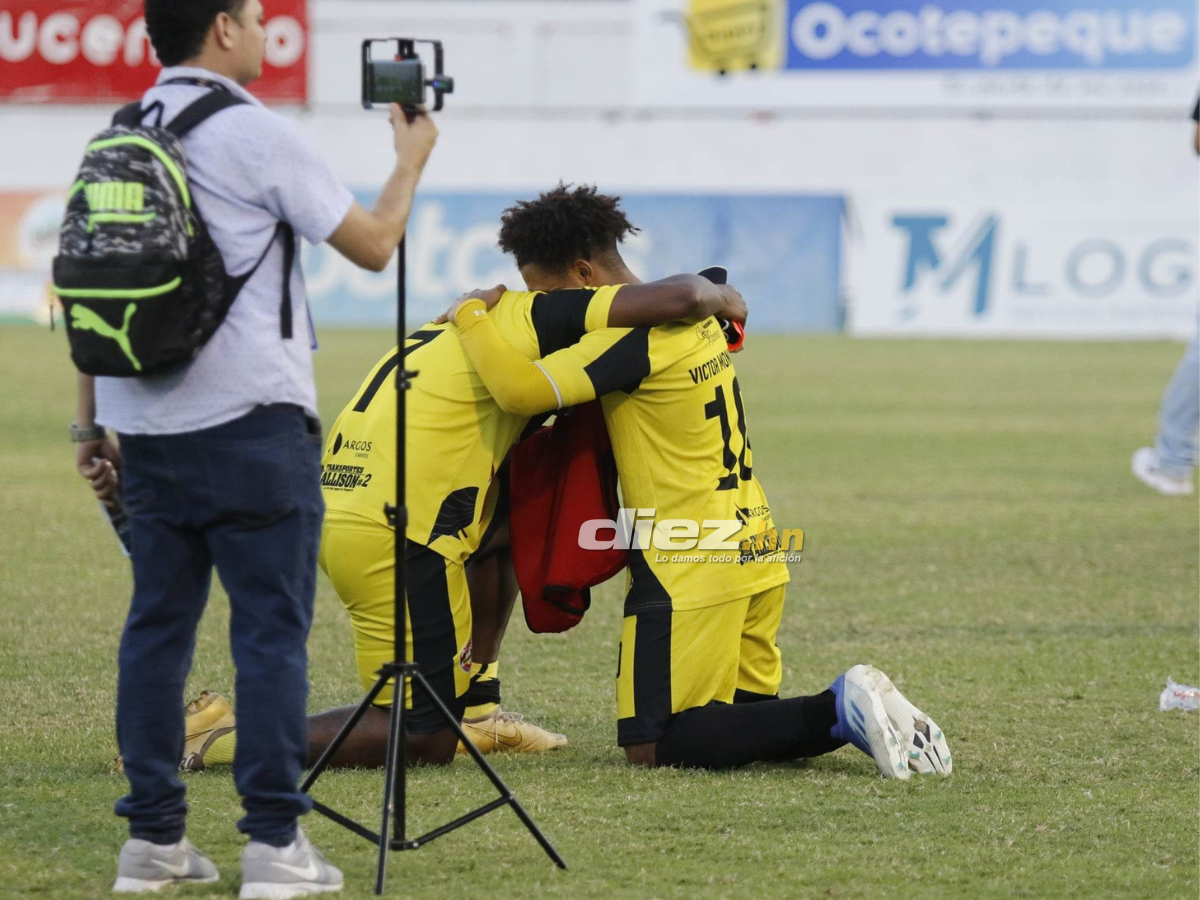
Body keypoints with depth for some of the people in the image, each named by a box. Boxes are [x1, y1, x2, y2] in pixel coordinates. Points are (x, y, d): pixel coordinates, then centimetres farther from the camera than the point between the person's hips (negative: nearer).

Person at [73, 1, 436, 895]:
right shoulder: (256, 136, -8)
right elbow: (372, 245, -3)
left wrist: (90, 425, 17)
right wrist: (412, 160, 14)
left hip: (144, 429, 6)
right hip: (249, 424, -6)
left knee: (157, 624, 10)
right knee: (272, 628, -3)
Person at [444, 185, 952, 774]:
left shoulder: (634, 335, -17)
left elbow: (523, 390, -27)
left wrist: (473, 317, -10)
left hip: (690, 566, -9)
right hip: (755, 552, 9)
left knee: (651, 747, -6)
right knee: (741, 720, 18)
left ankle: (837, 711, -17)